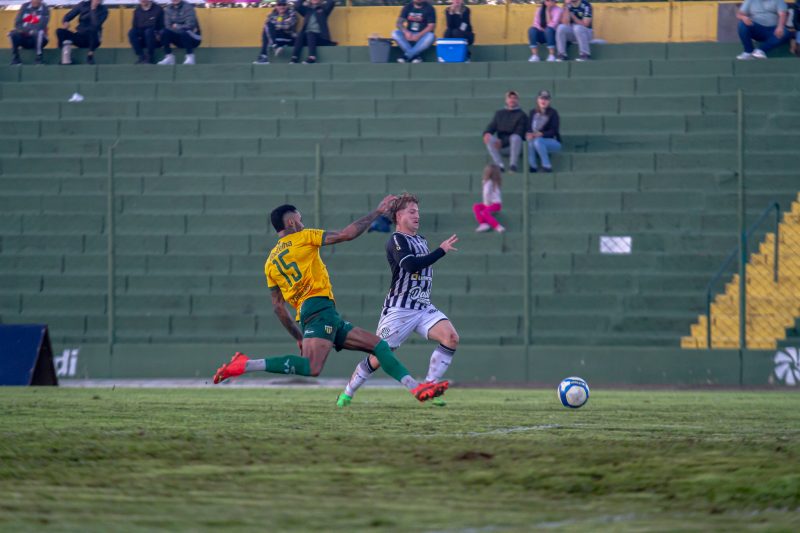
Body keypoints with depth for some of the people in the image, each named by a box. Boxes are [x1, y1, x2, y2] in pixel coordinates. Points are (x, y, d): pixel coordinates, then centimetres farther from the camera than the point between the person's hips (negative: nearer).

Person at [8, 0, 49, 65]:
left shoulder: (44, 9, -6)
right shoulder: (25, 7, 4)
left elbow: (41, 26, -17)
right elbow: (17, 23, 0)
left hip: (38, 38, -3)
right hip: (24, 37, 3)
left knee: (38, 32, -36)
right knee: (13, 34, -24)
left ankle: (39, 58, -31)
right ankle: (15, 58, -18)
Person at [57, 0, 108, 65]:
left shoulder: (103, 10, -2)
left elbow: (96, 24, -19)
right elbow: (68, 16, 5)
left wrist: (93, 9, -19)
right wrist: (66, 22, -17)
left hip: (92, 39, -3)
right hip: (79, 37, 3)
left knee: (92, 30, -37)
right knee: (60, 31, -20)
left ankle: (90, 55, -25)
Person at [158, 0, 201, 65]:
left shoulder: (188, 7, -13)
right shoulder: (168, 9, 1)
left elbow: (190, 25, -22)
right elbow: (168, 26, -8)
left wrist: (177, 27, -12)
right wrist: (180, 27, -19)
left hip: (193, 38, -4)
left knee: (183, 32, -36)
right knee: (164, 33, -20)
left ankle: (190, 57, -23)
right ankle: (169, 57, -14)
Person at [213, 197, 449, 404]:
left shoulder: (270, 263, 20)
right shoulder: (301, 238, 3)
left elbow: (278, 306, 18)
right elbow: (348, 234, -1)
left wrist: (299, 337, 23)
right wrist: (378, 212, 8)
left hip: (304, 316, 9)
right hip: (320, 308, -9)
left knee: (378, 345, 10)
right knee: (312, 368, -27)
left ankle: (416, 388, 0)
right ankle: (245, 365, -24)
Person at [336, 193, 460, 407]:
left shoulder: (421, 241, 16)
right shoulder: (396, 240, -9)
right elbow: (410, 264, -27)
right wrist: (441, 251, -25)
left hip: (423, 308, 6)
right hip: (399, 310, -6)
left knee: (451, 337, -18)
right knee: (378, 358, -2)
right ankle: (346, 394, 19)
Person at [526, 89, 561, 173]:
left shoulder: (553, 113, -7)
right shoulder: (533, 112, 8)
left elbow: (554, 131, -14)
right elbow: (529, 128, 5)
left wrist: (541, 134, -29)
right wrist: (529, 134, -20)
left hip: (554, 142, -4)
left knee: (537, 141, -35)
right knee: (530, 140, -31)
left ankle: (547, 166, -31)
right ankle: (532, 166, -30)